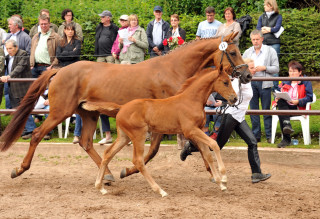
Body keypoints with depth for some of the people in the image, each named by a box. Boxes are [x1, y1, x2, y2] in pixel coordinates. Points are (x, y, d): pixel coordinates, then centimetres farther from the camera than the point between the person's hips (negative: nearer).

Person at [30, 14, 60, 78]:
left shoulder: (55, 37, -1)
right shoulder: (36, 37, 20)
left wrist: (52, 66, -14)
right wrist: (31, 65, 9)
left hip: (46, 67, -6)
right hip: (35, 67, 6)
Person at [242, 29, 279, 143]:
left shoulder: (270, 51, 4)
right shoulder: (247, 52, 14)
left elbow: (276, 68, 0)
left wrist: (264, 68, -14)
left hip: (264, 83, -3)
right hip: (251, 82, 3)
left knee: (266, 109, -3)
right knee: (253, 109, 4)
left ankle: (269, 135, 2)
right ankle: (256, 135, 10)